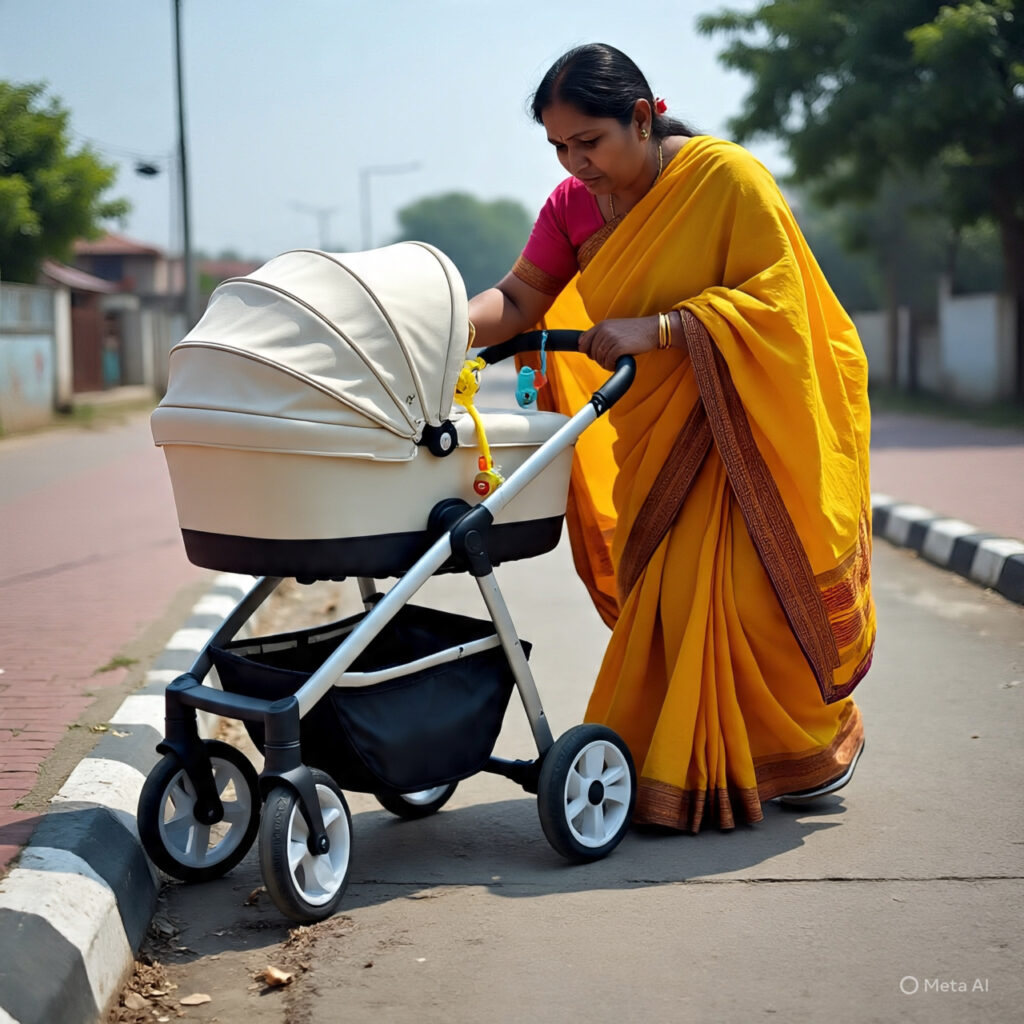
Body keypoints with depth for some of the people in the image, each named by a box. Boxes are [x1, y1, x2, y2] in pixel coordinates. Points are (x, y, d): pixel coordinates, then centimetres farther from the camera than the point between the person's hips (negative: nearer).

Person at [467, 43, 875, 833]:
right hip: (655, 434, 5)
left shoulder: (727, 177, -19)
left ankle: (823, 732, 19)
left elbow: (773, 298, -23)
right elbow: (519, 299, -5)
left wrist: (655, 330, -30)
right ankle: (682, 765, 15)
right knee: (664, 595, 3)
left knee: (750, 585, -4)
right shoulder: (574, 206, -1)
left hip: (749, 421, -5)